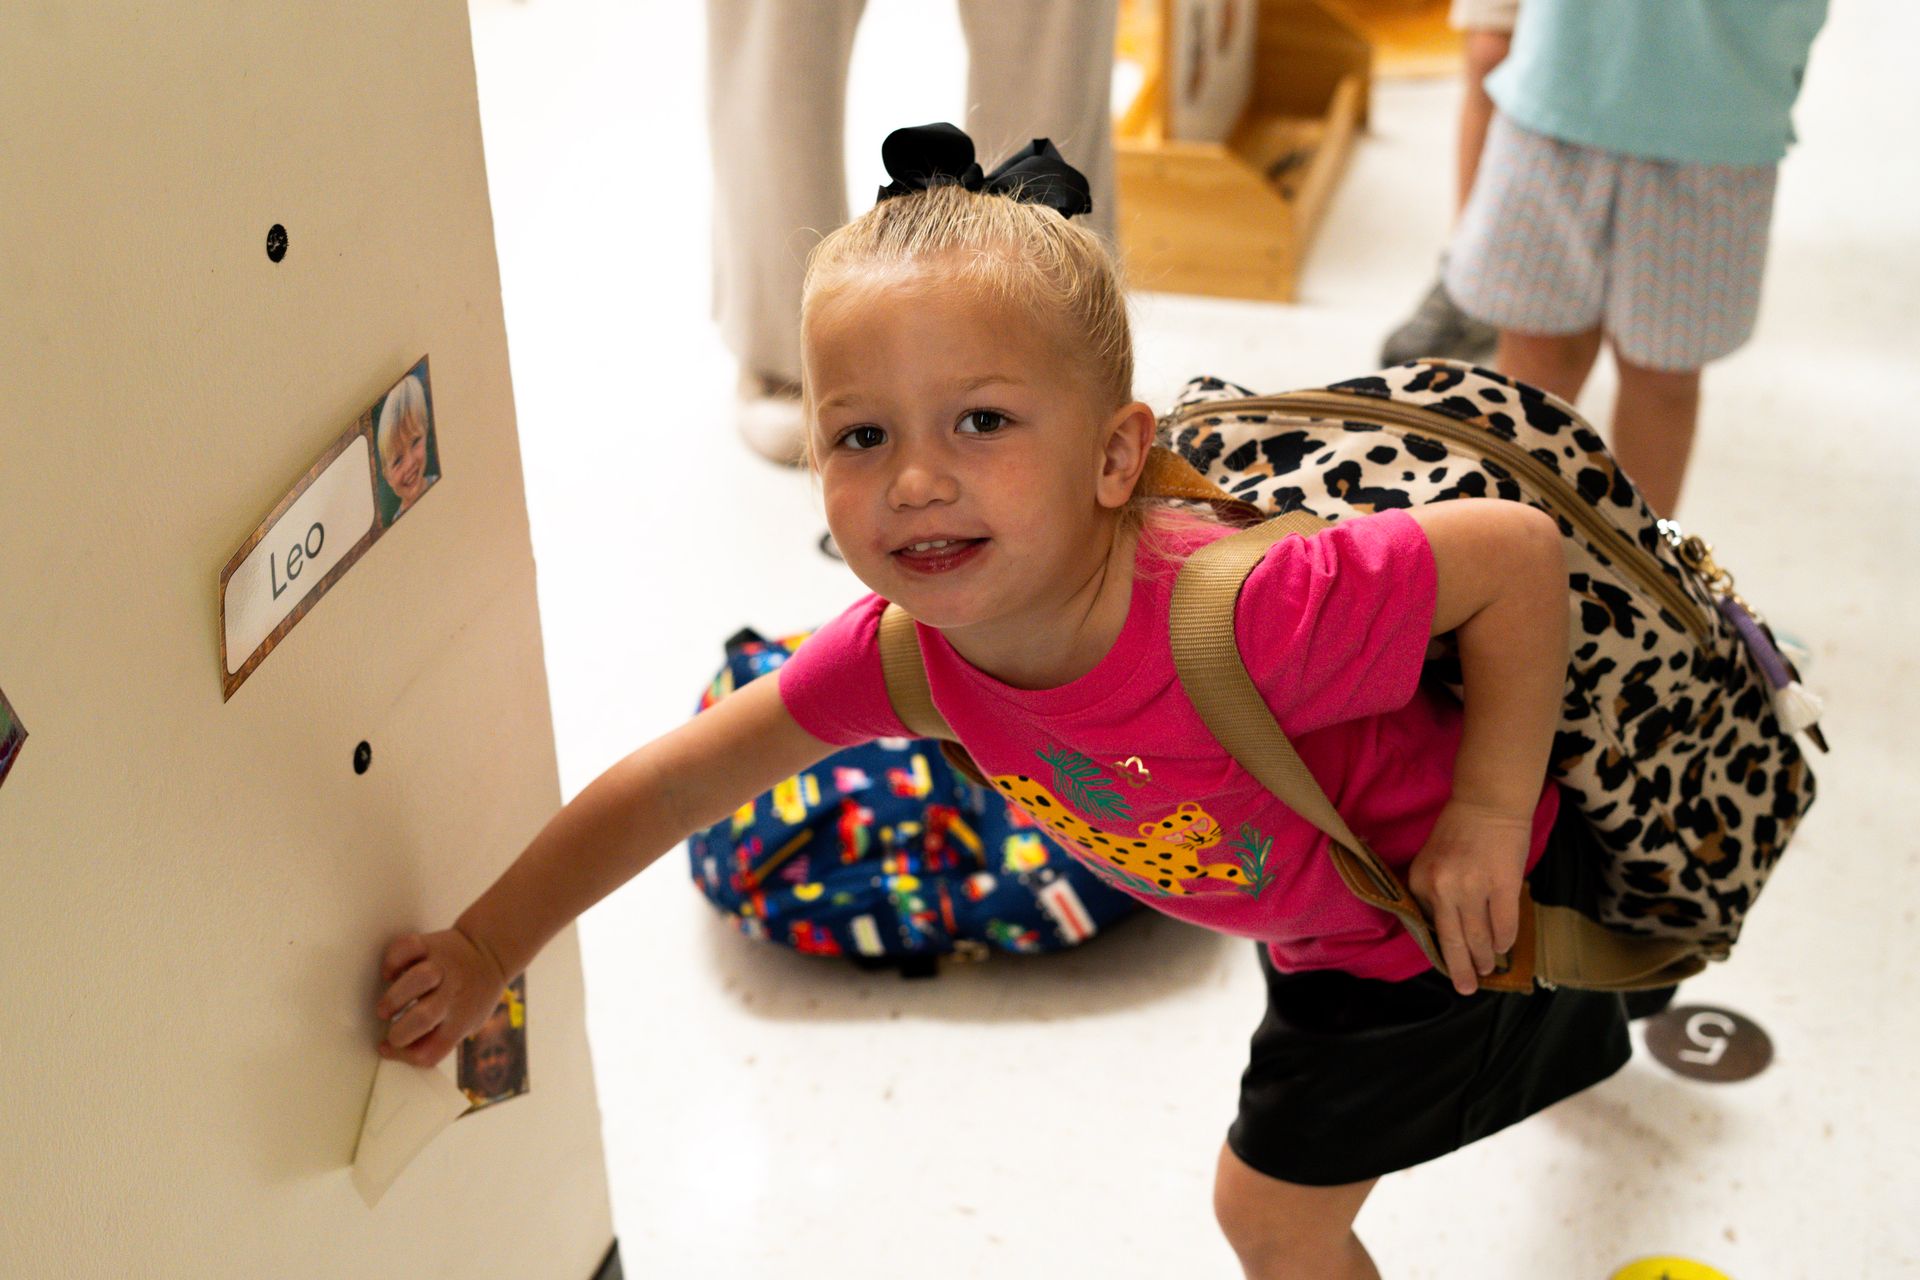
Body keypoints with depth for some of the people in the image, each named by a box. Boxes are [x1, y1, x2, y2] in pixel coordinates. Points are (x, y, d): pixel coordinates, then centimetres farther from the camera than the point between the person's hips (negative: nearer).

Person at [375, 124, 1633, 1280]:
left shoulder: (1236, 617, -46)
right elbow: (673, 783, -14)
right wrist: (483, 954, -10)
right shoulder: (907, 648, -25)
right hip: (1313, 921, 7)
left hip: (1451, 897, -6)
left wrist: (1489, 814, -30)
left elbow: (1522, 546, -36)